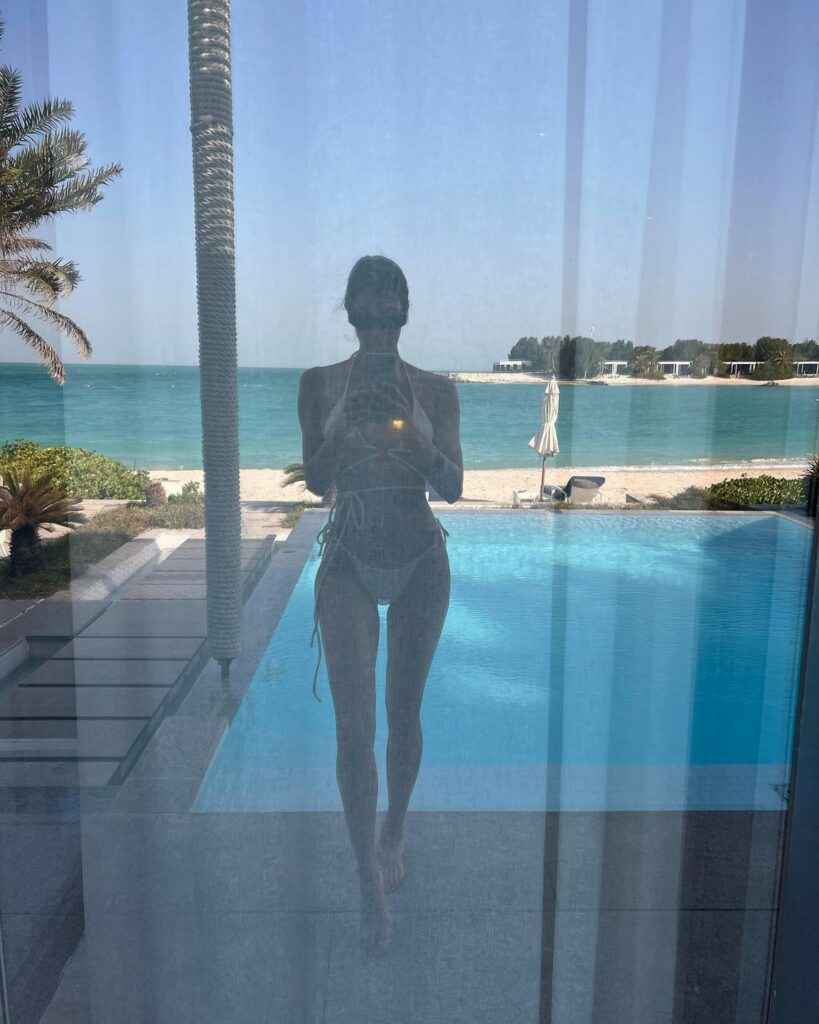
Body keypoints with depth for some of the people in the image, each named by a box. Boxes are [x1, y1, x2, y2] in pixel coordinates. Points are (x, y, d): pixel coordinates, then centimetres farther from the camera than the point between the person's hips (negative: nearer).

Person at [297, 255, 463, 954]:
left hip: (421, 562, 1)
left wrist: (415, 441, -23)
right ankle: (371, 884, 8)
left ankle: (395, 832, 36)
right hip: (350, 563, -1)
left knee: (404, 714, 12)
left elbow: (454, 486, -4)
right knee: (354, 725, -5)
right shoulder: (320, 385, 1)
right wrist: (345, 429, -23)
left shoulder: (436, 390, 2)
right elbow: (317, 483, -5)